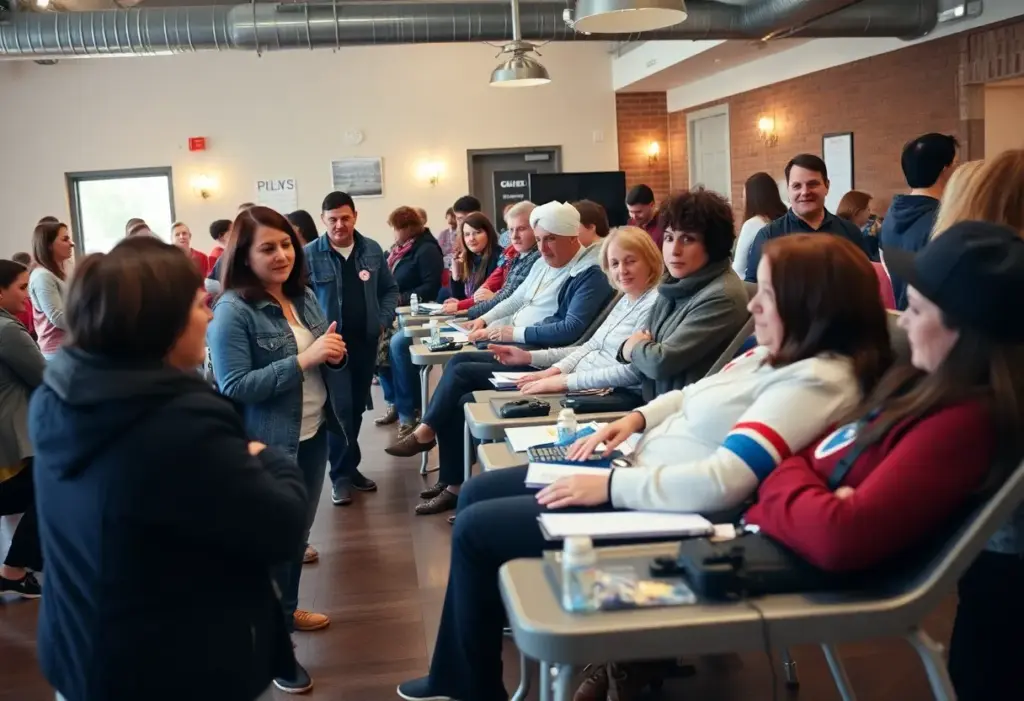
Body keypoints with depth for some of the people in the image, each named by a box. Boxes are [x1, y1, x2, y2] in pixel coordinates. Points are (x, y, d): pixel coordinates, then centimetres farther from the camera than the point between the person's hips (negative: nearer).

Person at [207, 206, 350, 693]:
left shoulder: (303, 296, 3)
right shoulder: (232, 311, -18)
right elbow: (234, 387, -23)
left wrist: (334, 353, -10)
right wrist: (302, 360, -27)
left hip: (313, 434, 7)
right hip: (268, 445, -7)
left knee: (299, 528, 21)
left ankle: (286, 610, 43)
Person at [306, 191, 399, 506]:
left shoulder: (372, 250, 5)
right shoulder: (309, 254, -8)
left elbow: (390, 290, 13)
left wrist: (383, 321, 0)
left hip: (366, 341, 4)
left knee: (357, 406, 14)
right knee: (340, 408, -5)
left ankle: (347, 465, 28)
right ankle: (341, 473, 8)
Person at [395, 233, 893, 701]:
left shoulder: (817, 381, -23)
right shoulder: (776, 355, 7)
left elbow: (721, 483, -31)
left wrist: (610, 486, -23)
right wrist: (636, 418, 3)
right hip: (640, 475, 11)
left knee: (476, 528, -4)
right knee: (477, 493, 13)